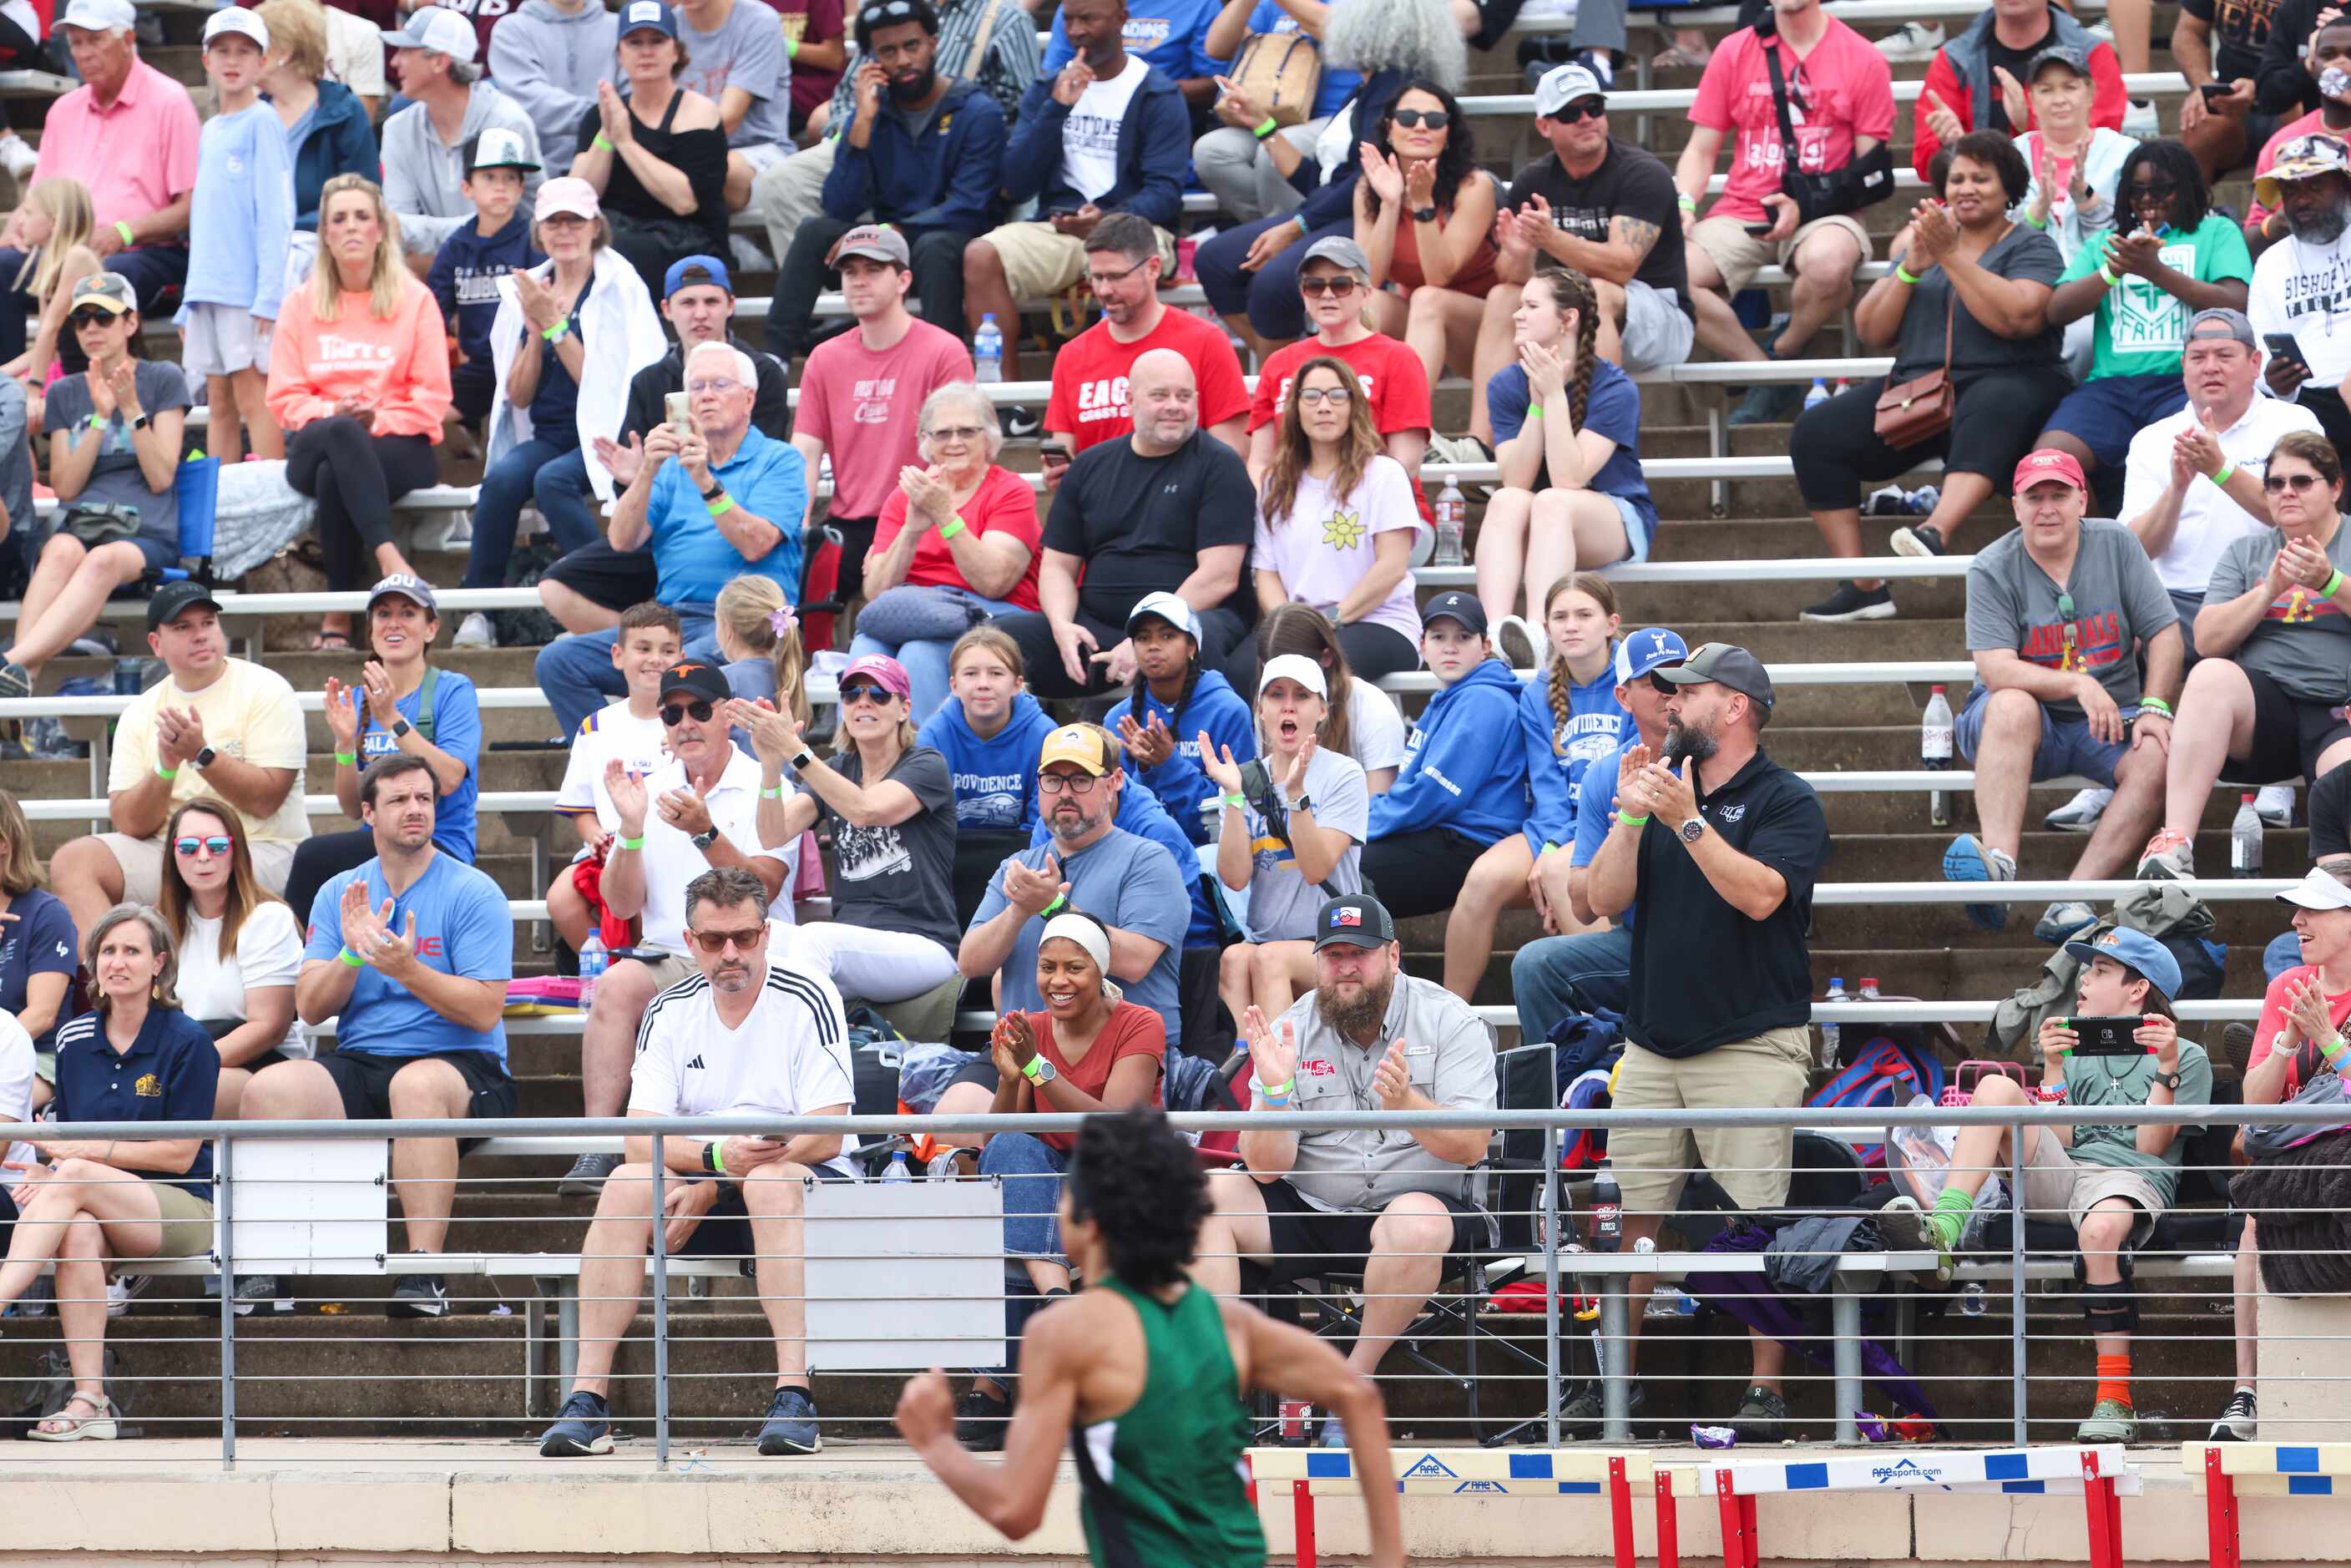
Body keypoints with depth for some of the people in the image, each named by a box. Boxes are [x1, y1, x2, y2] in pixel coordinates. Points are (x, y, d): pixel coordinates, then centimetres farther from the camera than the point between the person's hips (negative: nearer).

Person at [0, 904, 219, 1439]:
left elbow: (180, 1155, -6)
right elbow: (65, 1139, 15)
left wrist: (91, 1151, -12)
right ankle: (89, 1401, -40)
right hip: (93, 1205, 4)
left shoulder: (186, 1042, -3)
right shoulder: (74, 1040, 11)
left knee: (75, 1181, -33)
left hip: (181, 1208, -4)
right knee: (78, 1234, -34)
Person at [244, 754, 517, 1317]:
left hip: (459, 1066, -4)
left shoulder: (473, 893, 0)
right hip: (358, 1069, 4)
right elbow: (310, 1008, 6)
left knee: (417, 1085, -40)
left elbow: (485, 1011, -8)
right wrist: (352, 954, -11)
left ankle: (423, 1267, -41)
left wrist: (408, 970, -20)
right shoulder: (338, 895, 14)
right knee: (271, 1087, -26)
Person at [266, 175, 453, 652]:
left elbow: (431, 397, 2)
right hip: (314, 446, 1)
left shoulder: (415, 299, 8)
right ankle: (388, 556, -51)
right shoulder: (302, 305, 14)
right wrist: (332, 413, -13)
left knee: (334, 475, -37)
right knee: (339, 434, -39)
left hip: (399, 445, -1)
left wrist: (379, 421, -14)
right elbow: (285, 396, 8)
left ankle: (338, 617, -35)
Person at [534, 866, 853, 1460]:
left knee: (769, 1181, -38)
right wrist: (716, 1156, -28)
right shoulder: (670, 1011, 5)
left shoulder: (808, 1000, -7)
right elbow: (641, 1140, -6)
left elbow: (826, 1137, -15)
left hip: (808, 1179, -3)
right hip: (704, 1181, 3)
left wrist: (712, 1186, -19)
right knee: (629, 1183, -27)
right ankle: (588, 1395, -32)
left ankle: (793, 1394, -46)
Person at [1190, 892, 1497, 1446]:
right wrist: (1276, 1092, -22)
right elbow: (1266, 1168, -4)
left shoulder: (1448, 1021, -4)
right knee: (1206, 1197, -17)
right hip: (1309, 1210, 3)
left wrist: (1406, 1102, -32)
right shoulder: (1291, 1031, 2)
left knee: (1414, 1224, -38)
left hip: (1419, 1198, -3)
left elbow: (1471, 1147, -14)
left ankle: (1355, 1380, -20)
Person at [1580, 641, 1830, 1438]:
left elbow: (1760, 893, -18)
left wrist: (1687, 820, -20)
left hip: (1750, 1044, -6)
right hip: (1653, 1040, 6)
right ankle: (1614, 1383, 8)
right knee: (1633, 1217, 3)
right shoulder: (1661, 787, 17)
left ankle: (1766, 1390, -5)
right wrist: (1631, 816, -3)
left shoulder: (1786, 802, -1)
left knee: (1758, 1223, -8)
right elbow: (1604, 898, 10)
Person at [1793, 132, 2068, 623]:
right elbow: (1871, 332, 13)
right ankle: (1863, 587, -20)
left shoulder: (2030, 246, 6)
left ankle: (1937, 531, -64)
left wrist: (1952, 256, -14)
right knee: (1815, 432, -15)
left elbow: (2019, 317, -15)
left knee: (1991, 409, -41)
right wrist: (1909, 270, -2)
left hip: (2004, 380, -5)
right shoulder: (1923, 241, 20)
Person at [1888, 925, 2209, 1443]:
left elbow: (2150, 1145, 1)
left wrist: (2167, 1070, -8)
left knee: (2101, 1229, -42)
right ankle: (1943, 1228, -36)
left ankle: (2115, 1399, -37)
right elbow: (2057, 1142, 15)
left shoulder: (2187, 1057, 14)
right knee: (1997, 1088, -18)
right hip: (2061, 1178, 5)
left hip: (2133, 1180, -5)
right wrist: (2052, 1070, 5)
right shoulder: (2080, 1053, 29)